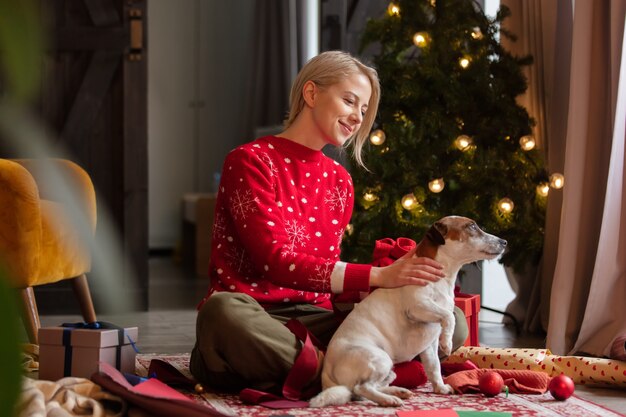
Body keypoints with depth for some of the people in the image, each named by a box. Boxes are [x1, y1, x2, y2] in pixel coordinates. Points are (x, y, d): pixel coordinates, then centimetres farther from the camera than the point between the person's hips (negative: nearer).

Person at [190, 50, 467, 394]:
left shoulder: (339, 180, 16)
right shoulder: (250, 161, -6)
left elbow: (325, 269, 11)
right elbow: (275, 262, -17)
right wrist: (378, 277, -24)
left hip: (312, 316, 7)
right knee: (224, 312, -44)